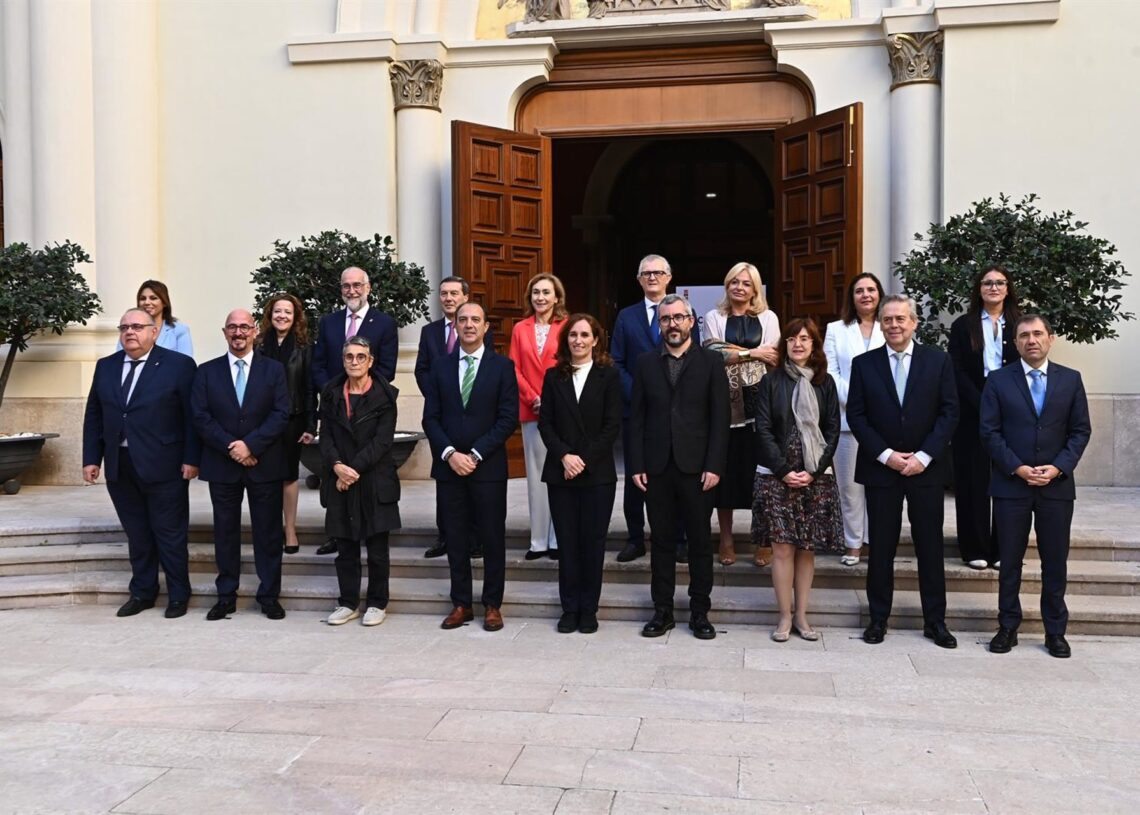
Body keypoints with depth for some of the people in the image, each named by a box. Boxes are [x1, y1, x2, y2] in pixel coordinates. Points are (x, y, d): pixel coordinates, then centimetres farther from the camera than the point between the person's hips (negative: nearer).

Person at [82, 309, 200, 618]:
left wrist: (191, 459, -11)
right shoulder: (105, 367, 11)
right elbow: (94, 416, 14)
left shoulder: (179, 365, -5)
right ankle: (142, 592, 26)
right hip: (119, 467, 5)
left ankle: (178, 595, 18)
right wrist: (91, 458, 8)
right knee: (136, 535, 14)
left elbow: (193, 416, -7)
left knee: (170, 534, 5)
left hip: (163, 466, -5)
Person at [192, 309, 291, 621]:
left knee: (268, 531, 5)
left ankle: (269, 595, 15)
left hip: (265, 464, -1)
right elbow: (201, 417, -2)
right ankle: (226, 596, 18)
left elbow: (281, 415, -5)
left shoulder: (274, 369, 3)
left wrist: (250, 444, -16)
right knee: (225, 531, 8)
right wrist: (231, 447, -13)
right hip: (222, 464, 1)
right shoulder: (207, 372, 6)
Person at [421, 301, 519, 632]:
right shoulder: (440, 367, 9)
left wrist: (475, 455, -12)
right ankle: (461, 604, 18)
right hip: (449, 467, 3)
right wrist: (450, 454, -10)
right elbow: (430, 418, 5)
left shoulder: (503, 366, 0)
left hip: (488, 467, -2)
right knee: (455, 538, 7)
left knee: (492, 538, 4)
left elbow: (508, 419, -6)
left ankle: (492, 605, 16)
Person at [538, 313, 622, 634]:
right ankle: (569, 608, 14)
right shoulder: (553, 376, 8)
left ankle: (588, 609, 13)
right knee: (567, 541, 5)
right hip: (560, 472, 2)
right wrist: (564, 456, -11)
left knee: (593, 542, 3)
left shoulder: (609, 375, 1)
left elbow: (612, 425, -4)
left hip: (598, 473, -2)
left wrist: (584, 460, -11)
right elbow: (545, 423, 3)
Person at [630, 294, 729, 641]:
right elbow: (637, 418, 6)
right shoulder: (646, 364, 8)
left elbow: (720, 418, -2)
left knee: (700, 541, 6)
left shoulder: (711, 361, 2)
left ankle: (700, 612, 16)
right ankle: (662, 610, 17)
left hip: (695, 467, -2)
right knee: (662, 541, 8)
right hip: (657, 468, 2)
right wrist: (637, 465, -1)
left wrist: (714, 466, -9)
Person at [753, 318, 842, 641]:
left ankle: (801, 616, 14)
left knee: (807, 549, 5)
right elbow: (763, 430, -2)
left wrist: (813, 471, -7)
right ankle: (785, 617, 7)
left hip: (816, 478, 1)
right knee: (782, 547, -3)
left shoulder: (825, 383, 7)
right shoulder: (771, 381, 3)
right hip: (777, 476, -1)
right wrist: (784, 471, -10)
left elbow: (832, 432, 4)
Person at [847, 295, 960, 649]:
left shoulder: (938, 360, 2)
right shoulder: (864, 364, 3)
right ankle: (878, 618, 16)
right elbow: (856, 416, 0)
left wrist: (923, 456, -11)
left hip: (926, 469, 0)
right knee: (881, 547, 6)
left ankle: (935, 620, 16)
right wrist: (886, 455, -10)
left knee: (930, 546, 6)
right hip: (880, 468, 0)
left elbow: (949, 412, -1)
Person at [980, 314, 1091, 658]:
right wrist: (1017, 468, -12)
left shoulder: (1071, 379, 6)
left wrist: (1058, 467, -10)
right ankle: (1008, 627, 17)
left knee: (1055, 562, 7)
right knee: (1009, 561, 6)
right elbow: (989, 430, -2)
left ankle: (1055, 631, 19)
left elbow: (1080, 431, 4)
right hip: (1010, 485, -1)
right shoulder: (998, 380, 1)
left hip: (1057, 486, 1)